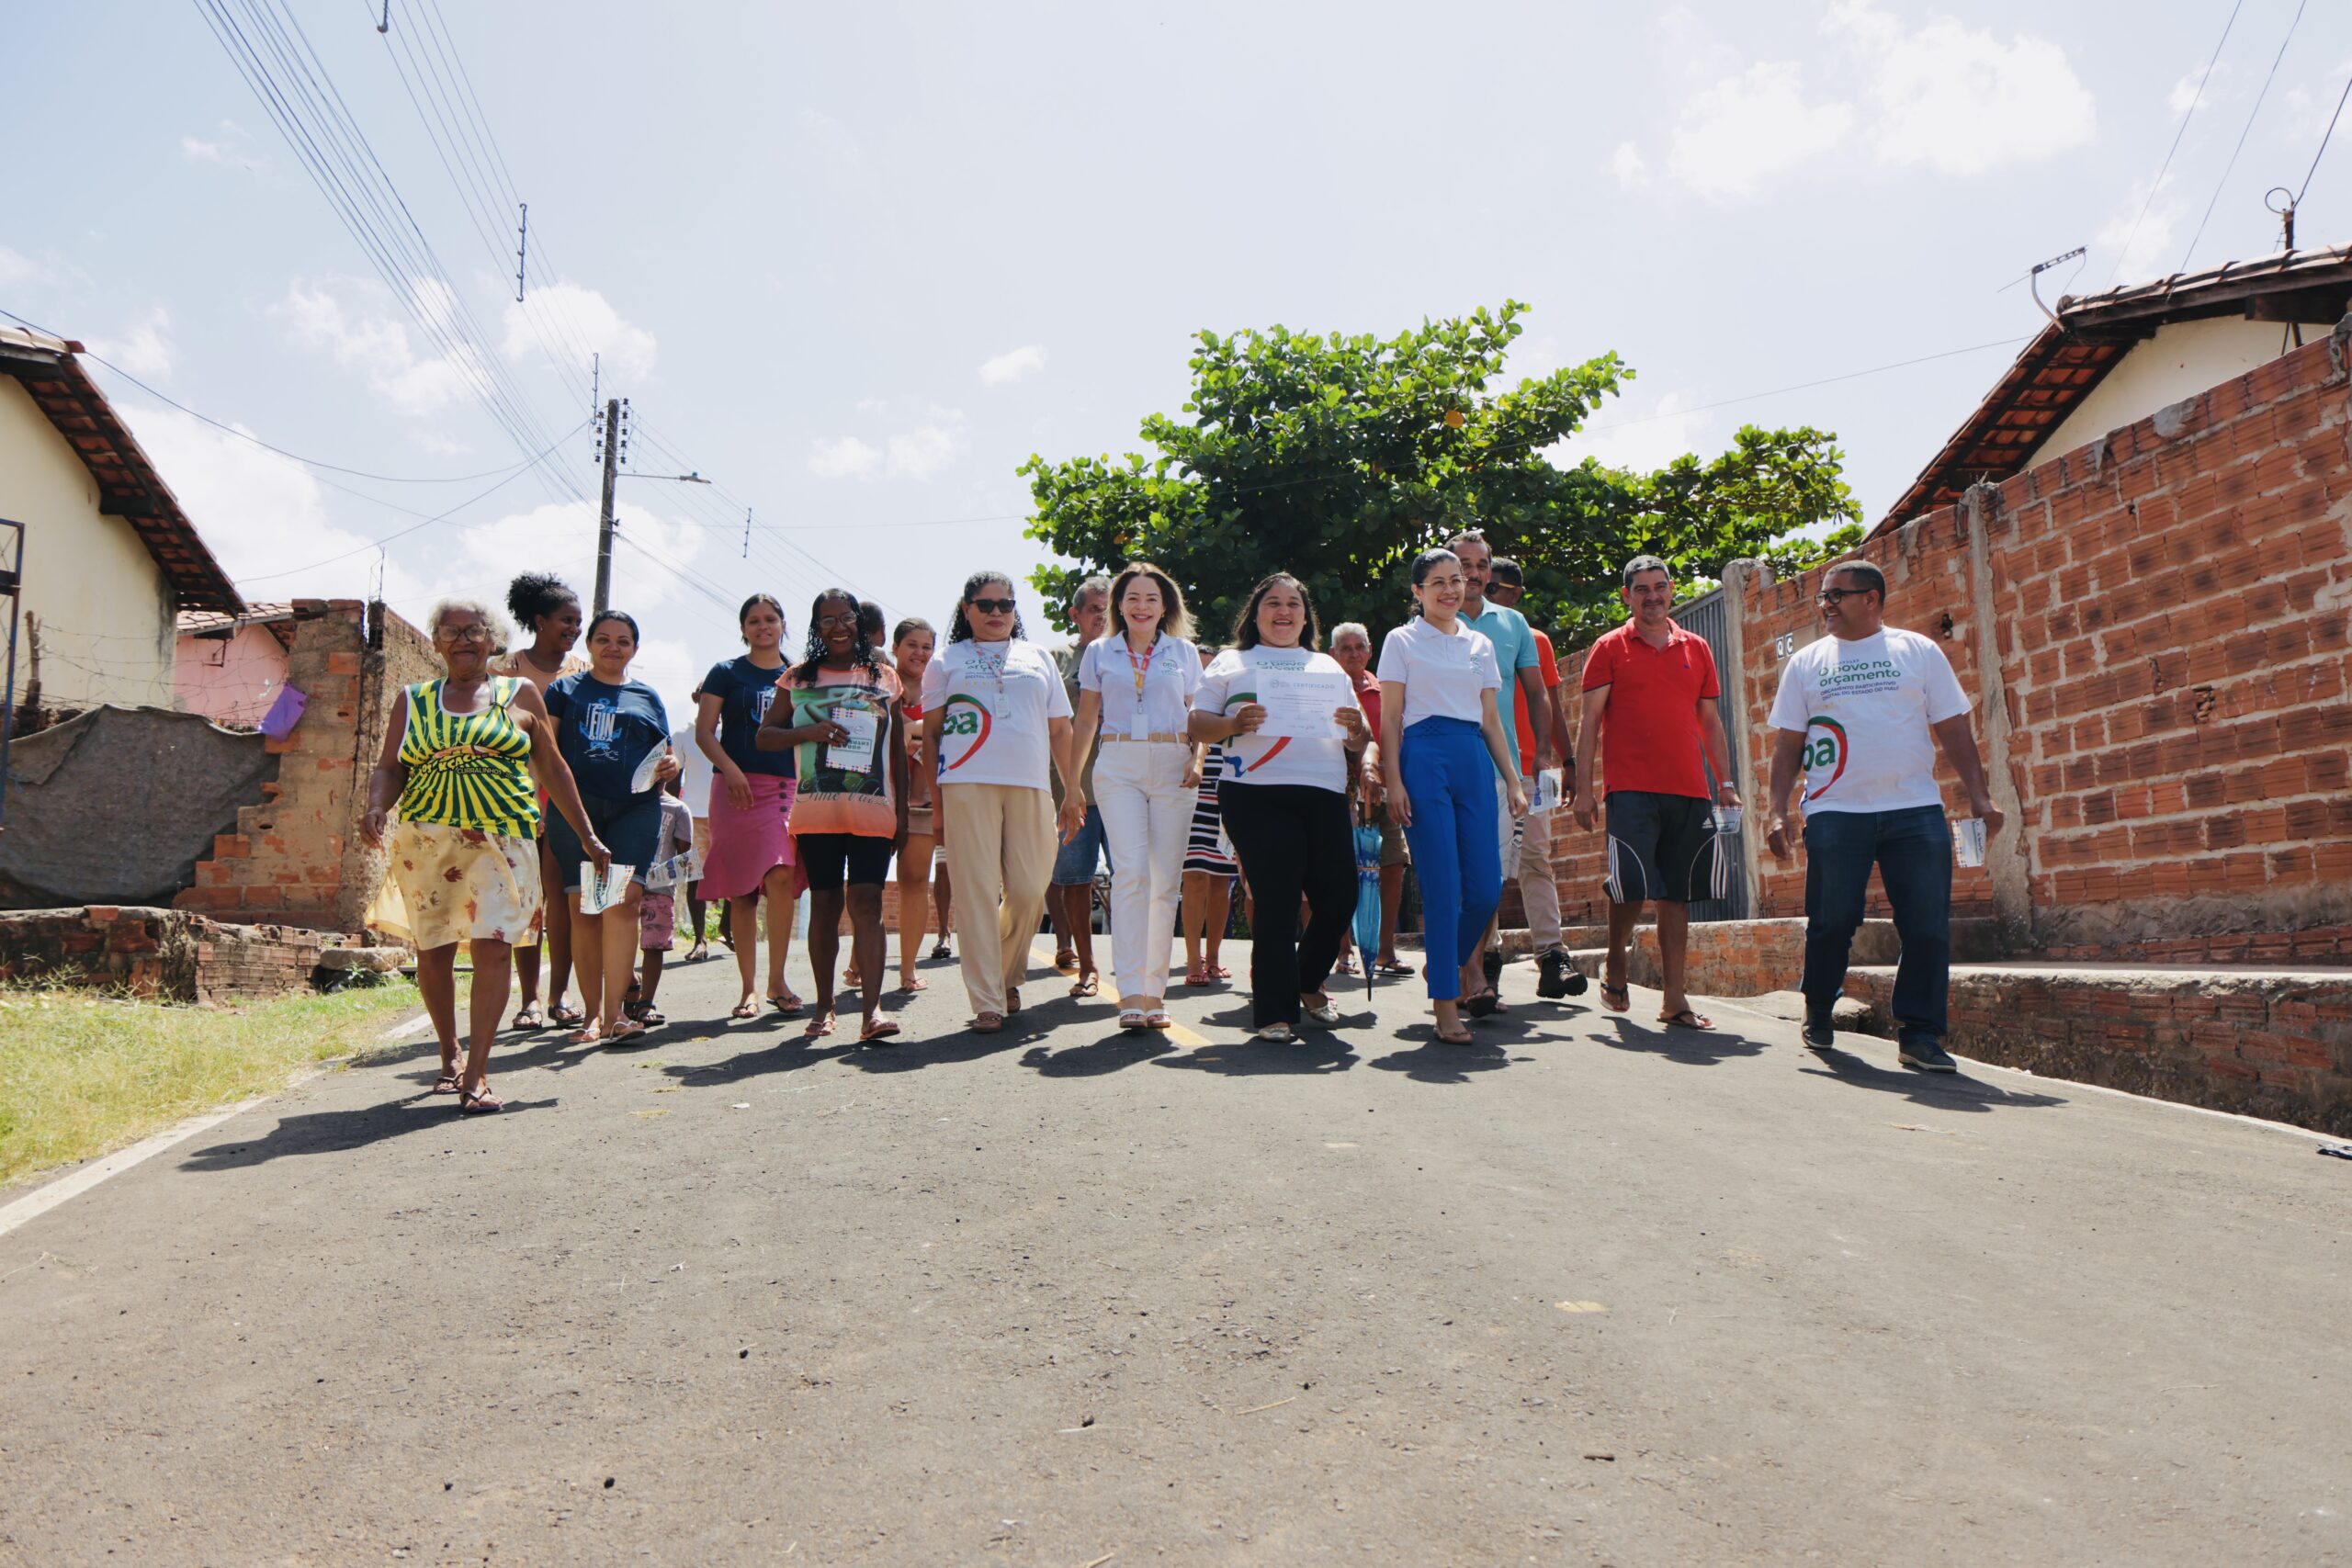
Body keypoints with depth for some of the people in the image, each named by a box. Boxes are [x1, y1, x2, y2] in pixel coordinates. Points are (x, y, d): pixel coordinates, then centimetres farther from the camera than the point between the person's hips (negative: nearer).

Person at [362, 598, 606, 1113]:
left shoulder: (520, 695, 12)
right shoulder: (412, 700, 15)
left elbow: (553, 768, 14)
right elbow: (389, 767, 10)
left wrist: (587, 835, 11)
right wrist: (376, 808, -12)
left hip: (501, 838, -2)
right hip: (424, 840, 2)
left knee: (493, 947, -14)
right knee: (432, 952, 7)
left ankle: (476, 1075, -12)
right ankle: (450, 1055, 28)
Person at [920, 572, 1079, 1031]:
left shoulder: (1037, 657, 22)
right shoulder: (947, 661, 16)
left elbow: (1060, 729, 19)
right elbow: (931, 732, 12)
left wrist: (1073, 787, 9)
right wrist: (932, 795, 2)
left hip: (1031, 786, 2)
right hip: (967, 784, -2)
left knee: (1029, 891, -2)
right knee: (978, 892, -7)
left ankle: (1008, 977, 23)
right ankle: (987, 1002, -3)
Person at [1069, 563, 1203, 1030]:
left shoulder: (1185, 653, 14)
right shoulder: (1099, 653, 14)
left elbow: (1197, 715, 15)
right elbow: (1086, 720, 15)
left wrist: (1197, 759, -4)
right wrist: (1073, 782, 12)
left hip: (1173, 768, 1)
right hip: (1117, 767, -1)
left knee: (1166, 880, -1)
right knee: (1130, 872, -16)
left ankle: (1154, 990, 8)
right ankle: (1130, 994, -18)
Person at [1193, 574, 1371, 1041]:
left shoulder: (1329, 667, 27)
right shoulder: (1230, 663, 17)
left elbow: (1359, 741, 23)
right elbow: (1198, 724, 8)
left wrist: (1356, 730, -2)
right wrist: (1234, 724, -12)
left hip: (1325, 793, 3)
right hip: (1257, 793, -3)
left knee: (1339, 897, -1)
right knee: (1276, 900, -9)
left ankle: (1308, 984, 25)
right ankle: (1275, 1010, 2)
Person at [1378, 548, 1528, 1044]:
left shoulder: (1480, 645, 19)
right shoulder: (1402, 640, 7)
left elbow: (1491, 720, 18)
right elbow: (1390, 718, 1)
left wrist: (1513, 780, 10)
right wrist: (1393, 780, -10)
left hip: (1474, 760, 4)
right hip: (1424, 757, -4)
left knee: (1486, 886, -3)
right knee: (1443, 887, -8)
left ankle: (1459, 961, 28)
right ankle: (1446, 1007, 0)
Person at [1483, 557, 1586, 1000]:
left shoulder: (1536, 641, 14)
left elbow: (1552, 706, 17)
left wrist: (1568, 761, 11)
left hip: (1529, 768, 2)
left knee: (1536, 860, -3)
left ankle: (1552, 957, -7)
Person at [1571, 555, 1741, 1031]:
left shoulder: (1696, 648, 15)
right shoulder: (1610, 648, 5)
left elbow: (1710, 720, 19)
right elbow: (1590, 720, 1)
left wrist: (1725, 780, 10)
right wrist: (1583, 787, -6)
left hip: (1688, 791, 4)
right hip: (1631, 789, -3)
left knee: (1676, 894, 4)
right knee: (1632, 885, -11)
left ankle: (1674, 1000, 9)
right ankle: (1615, 967, 17)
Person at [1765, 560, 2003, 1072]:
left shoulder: (1919, 651, 9)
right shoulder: (1805, 662, 11)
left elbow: (1953, 728, 8)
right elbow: (1788, 744, 9)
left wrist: (1979, 795, -1)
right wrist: (1777, 811, 0)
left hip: (1916, 810, 0)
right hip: (1835, 813, 0)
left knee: (1927, 926, -4)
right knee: (1831, 922, 1)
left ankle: (1919, 1034, 6)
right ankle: (1818, 1014, 23)